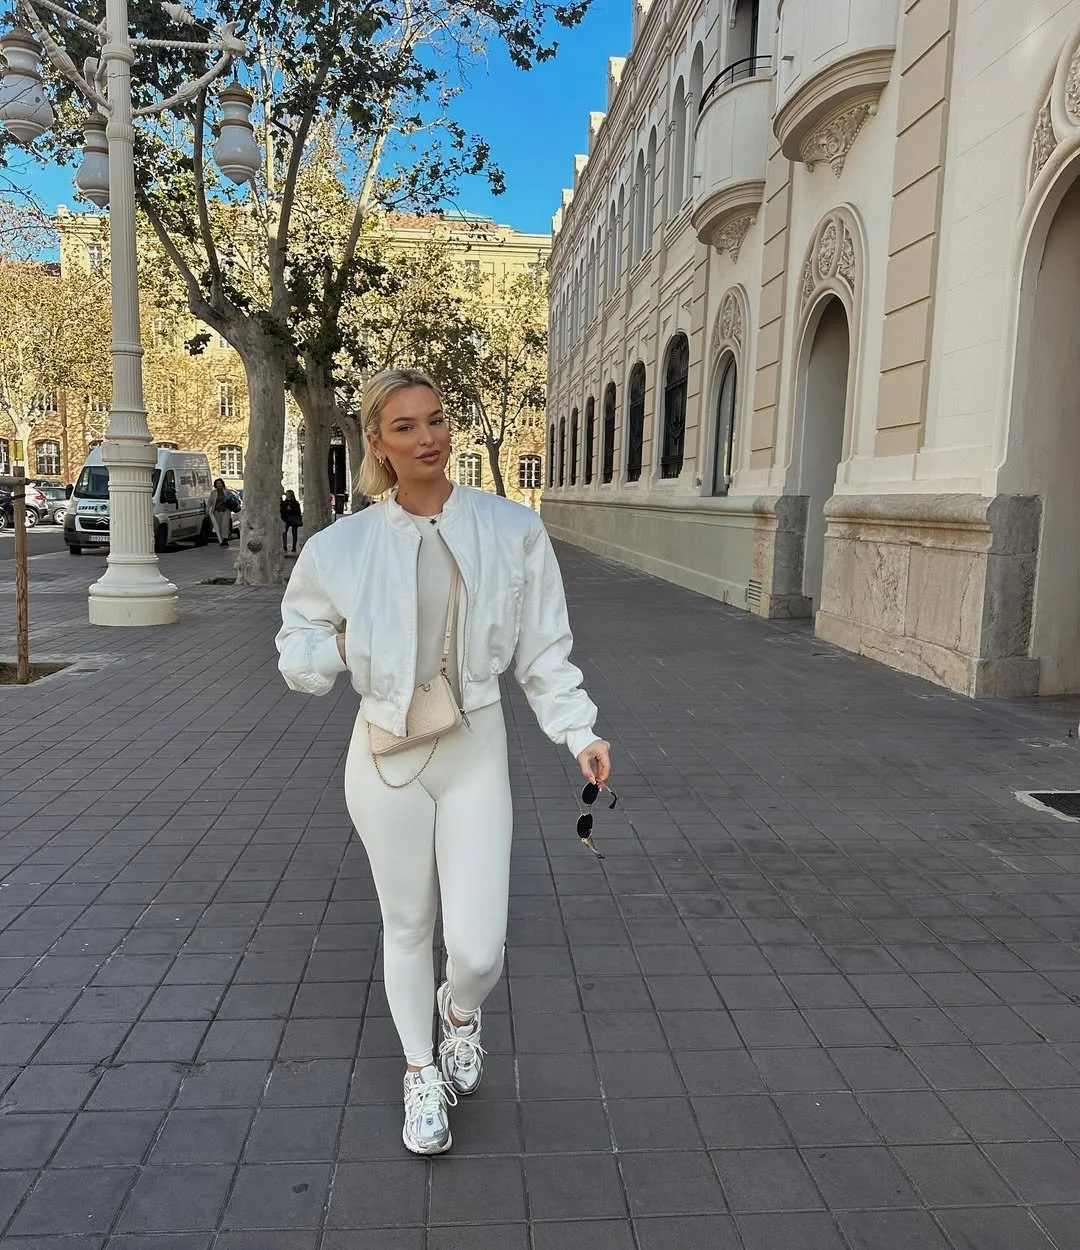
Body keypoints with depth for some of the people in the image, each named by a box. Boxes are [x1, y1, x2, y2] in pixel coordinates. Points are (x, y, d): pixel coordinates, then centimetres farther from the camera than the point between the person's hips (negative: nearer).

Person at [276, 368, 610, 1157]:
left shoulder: (512, 530, -6)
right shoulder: (343, 546, -6)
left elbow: (543, 649, -1)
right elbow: (296, 646, 7)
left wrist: (580, 732, -9)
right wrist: (345, 652, -11)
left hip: (476, 751, 0)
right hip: (386, 754, 1)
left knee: (478, 947, -2)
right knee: (407, 926, 16)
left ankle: (461, 1011, 38)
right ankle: (422, 1075, 42)